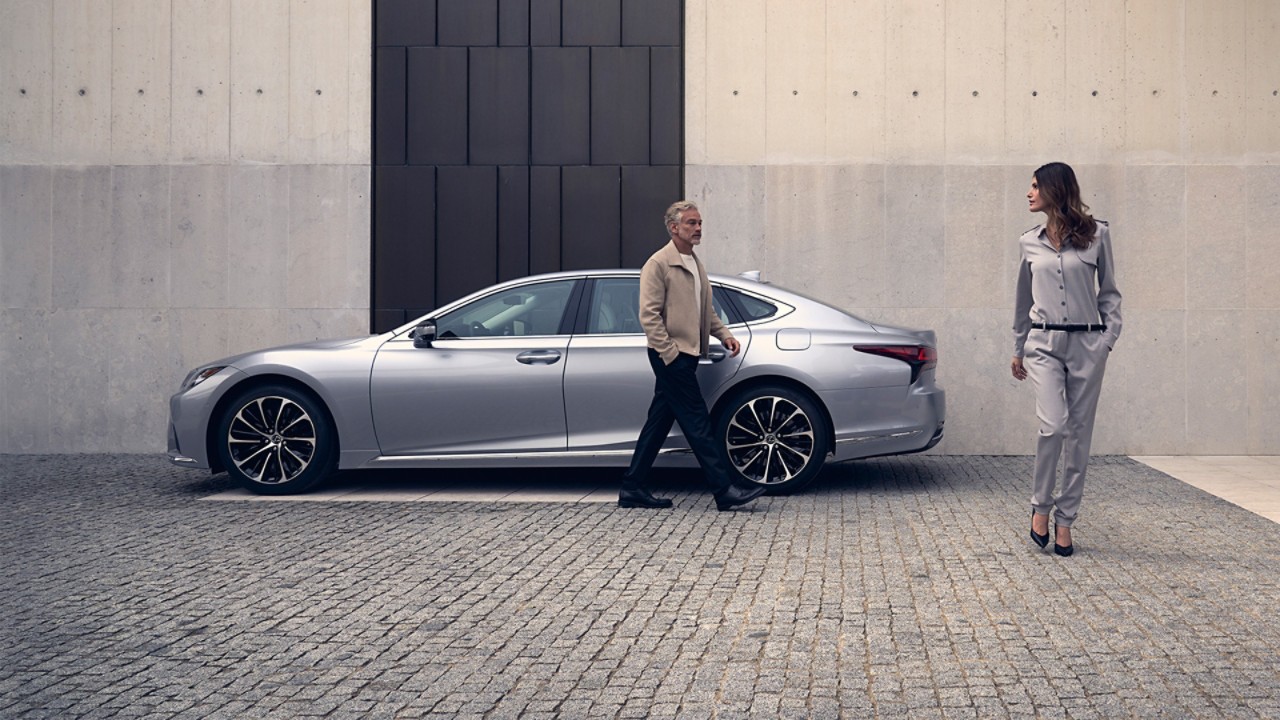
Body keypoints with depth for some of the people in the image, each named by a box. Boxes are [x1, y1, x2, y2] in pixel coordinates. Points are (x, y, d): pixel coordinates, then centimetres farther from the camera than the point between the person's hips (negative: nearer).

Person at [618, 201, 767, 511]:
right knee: (697, 423, -8)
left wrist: (724, 334, 10)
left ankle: (632, 489, 15)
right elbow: (649, 314, -15)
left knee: (659, 422, 10)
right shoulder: (658, 264, -9)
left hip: (686, 355, 9)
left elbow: (705, 310, 27)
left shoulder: (695, 264, 19)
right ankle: (725, 490, -7)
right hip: (670, 355, -9)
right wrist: (669, 353, -19)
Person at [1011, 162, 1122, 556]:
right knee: (1053, 425, -17)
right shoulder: (1030, 242, 10)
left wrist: (1108, 338, -4)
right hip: (1044, 343, 1)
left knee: (1079, 434, 3)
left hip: (1086, 344, -1)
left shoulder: (1097, 234, 2)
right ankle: (1041, 506, 2)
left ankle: (1065, 520, 13)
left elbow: (1109, 292, 7)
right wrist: (1018, 349, 23)